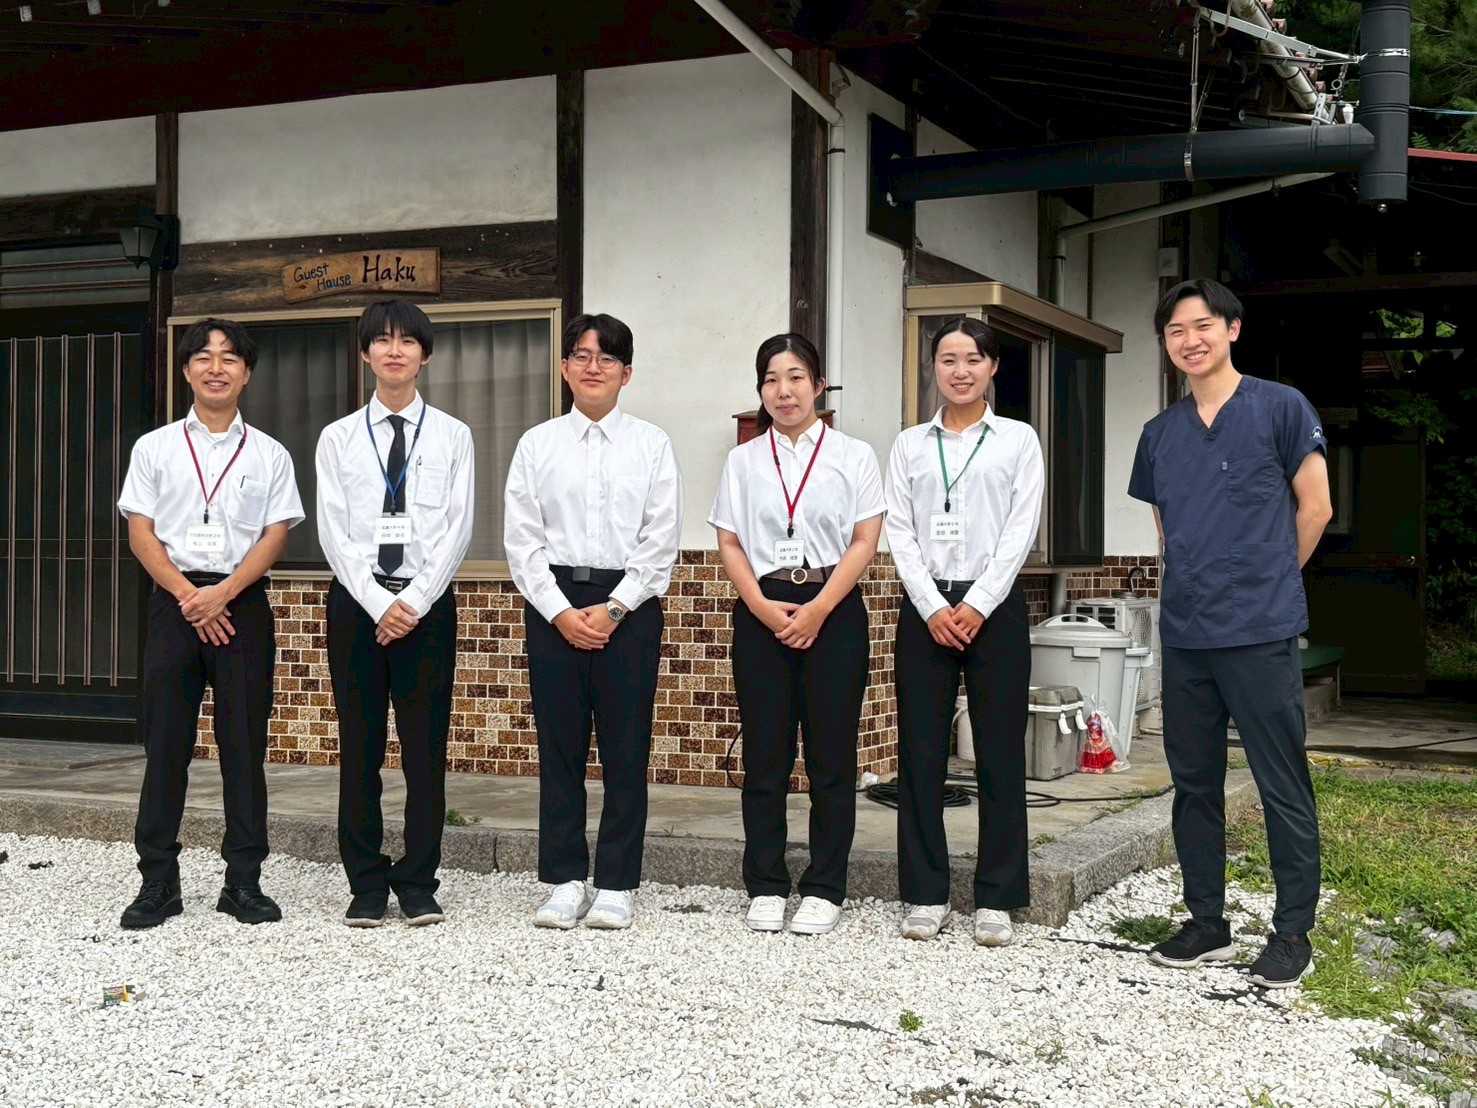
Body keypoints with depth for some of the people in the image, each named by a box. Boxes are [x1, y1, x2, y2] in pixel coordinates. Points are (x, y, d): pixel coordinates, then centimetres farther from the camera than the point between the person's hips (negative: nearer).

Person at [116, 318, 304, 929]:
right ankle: (158, 882, 8)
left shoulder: (269, 454, 8)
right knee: (165, 741, 1)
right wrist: (188, 597, -10)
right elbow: (140, 533, 2)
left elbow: (274, 536, 0)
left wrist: (221, 594, -13)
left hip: (242, 603, 0)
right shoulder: (155, 447, 9)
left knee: (244, 743, 1)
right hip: (174, 601, 0)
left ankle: (243, 881, 9)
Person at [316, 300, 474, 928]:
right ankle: (366, 885, 12)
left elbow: (457, 529, -1)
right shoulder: (338, 438, 7)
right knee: (359, 746, 3)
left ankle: (419, 884, 10)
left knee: (426, 746, 1)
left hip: (427, 602, -1)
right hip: (356, 601, 1)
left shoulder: (452, 436, 5)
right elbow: (333, 531, 0)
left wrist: (415, 601, -11)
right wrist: (377, 604, -10)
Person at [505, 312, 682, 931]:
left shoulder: (652, 445, 4)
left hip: (630, 605, -1)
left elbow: (660, 542, -1)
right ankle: (565, 880, 14)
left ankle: (616, 885, 11)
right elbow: (521, 540, 2)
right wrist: (562, 612, -8)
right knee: (559, 746, 5)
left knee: (626, 750, 2)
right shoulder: (537, 445, 6)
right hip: (553, 606, 1)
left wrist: (613, 609, -10)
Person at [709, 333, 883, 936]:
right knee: (764, 754, 3)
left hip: (833, 611, -2)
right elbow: (729, 543, 7)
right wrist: (763, 606, -8)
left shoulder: (853, 455, 4)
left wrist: (817, 610, -11)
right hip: (762, 612, 2)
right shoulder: (743, 461, 11)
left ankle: (824, 890, 8)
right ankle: (766, 888, 12)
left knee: (831, 755, 0)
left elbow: (865, 542, -1)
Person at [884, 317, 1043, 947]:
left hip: (994, 606, -2)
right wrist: (934, 607, -8)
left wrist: (977, 605, -11)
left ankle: (996, 900, 7)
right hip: (925, 607, 2)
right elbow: (899, 534, 4)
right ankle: (925, 895, 11)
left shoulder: (1018, 440, 6)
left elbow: (1021, 530, -2)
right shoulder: (909, 445, 11)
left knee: (1000, 754, 0)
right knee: (920, 754, 2)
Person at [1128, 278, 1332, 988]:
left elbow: (1314, 509, 0)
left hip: (1260, 633, -5)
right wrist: (1203, 584, 14)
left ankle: (1292, 933, 9)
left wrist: (1266, 581, 8)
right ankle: (1207, 923, 22)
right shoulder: (1160, 433, 12)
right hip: (1184, 635, 5)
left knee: (1283, 788, 0)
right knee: (1194, 785, 11)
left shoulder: (1280, 408, -2)